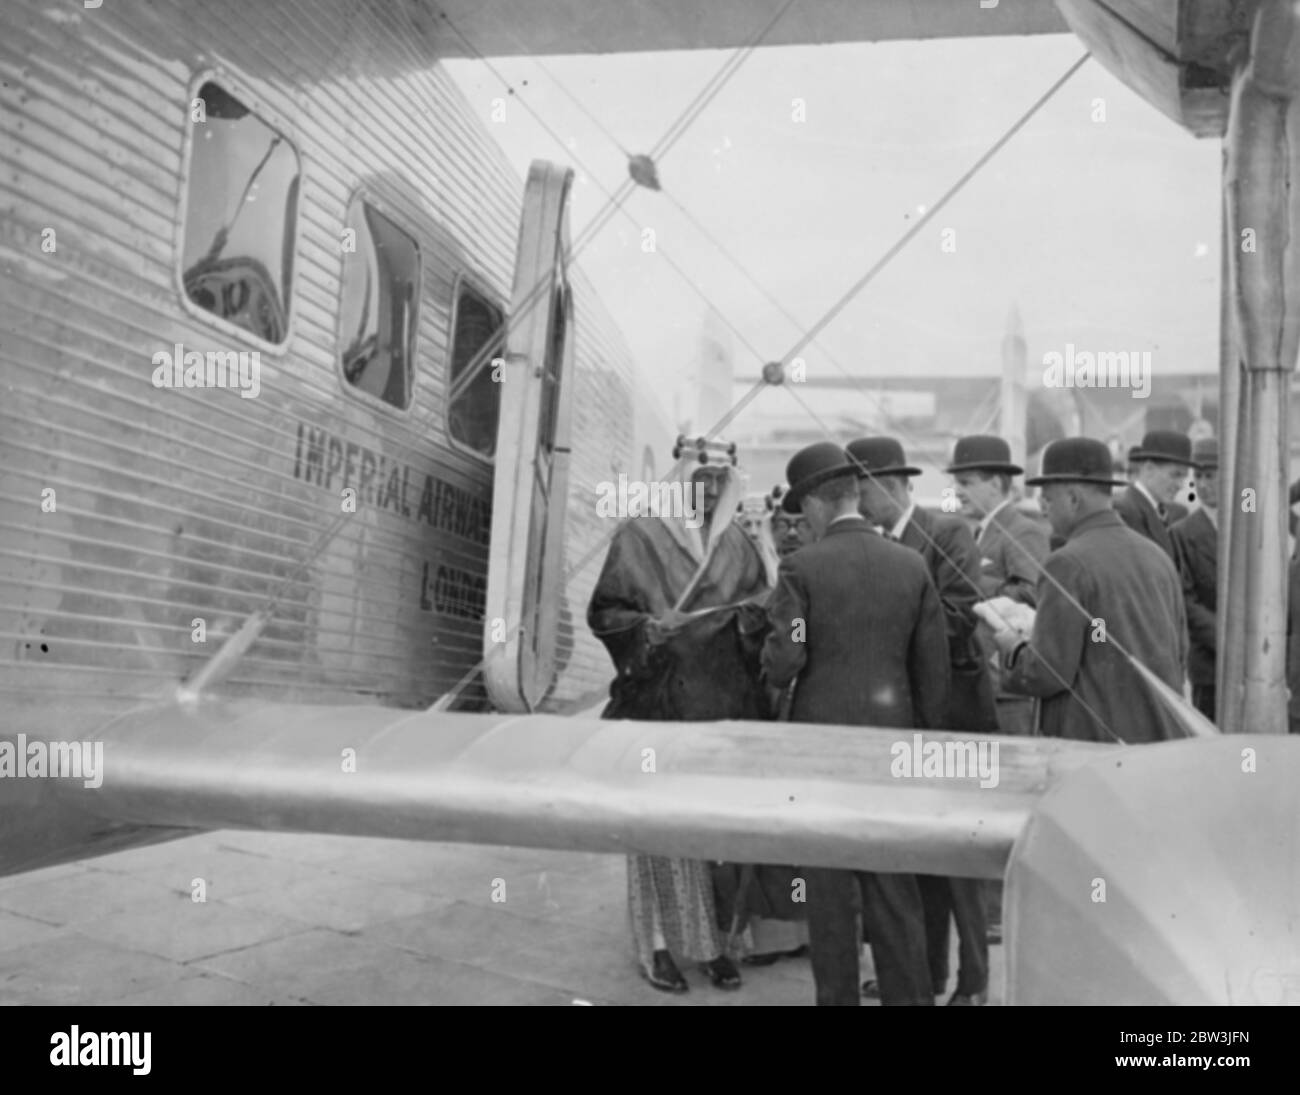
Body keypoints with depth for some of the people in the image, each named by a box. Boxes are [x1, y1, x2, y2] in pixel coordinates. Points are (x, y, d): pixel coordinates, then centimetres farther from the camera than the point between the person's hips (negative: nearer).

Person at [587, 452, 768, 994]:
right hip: (660, 704, -4)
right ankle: (657, 943, 11)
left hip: (724, 705, 4)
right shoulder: (637, 536, -2)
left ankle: (709, 937, 18)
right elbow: (604, 610, -1)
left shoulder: (737, 542, 10)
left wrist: (753, 621, -8)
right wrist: (643, 627, -19)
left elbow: (758, 610, 15)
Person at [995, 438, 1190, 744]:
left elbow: (1047, 674, -15)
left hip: (1094, 741, -7)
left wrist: (1013, 648, 3)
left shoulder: (1068, 564, -13)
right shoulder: (1158, 557, 8)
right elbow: (1178, 657, 14)